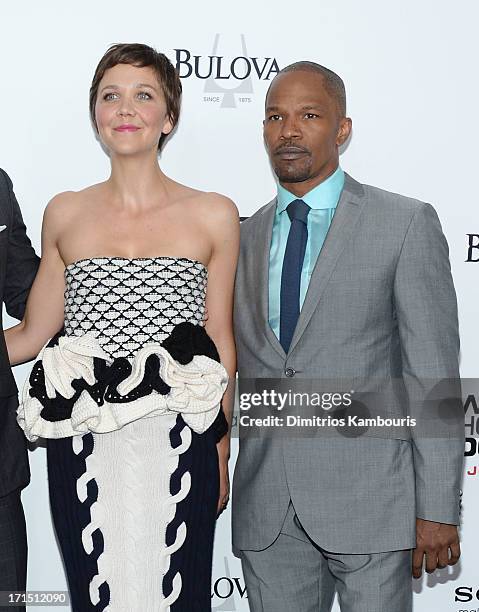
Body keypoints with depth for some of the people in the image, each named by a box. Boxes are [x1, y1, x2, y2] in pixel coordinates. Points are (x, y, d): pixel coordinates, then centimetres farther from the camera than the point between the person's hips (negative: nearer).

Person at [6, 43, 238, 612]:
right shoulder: (64, 213, 7)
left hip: (176, 447, -1)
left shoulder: (212, 216, 3)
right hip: (82, 451, 1)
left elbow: (220, 343, 7)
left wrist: (220, 455, 9)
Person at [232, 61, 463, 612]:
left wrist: (437, 509, -9)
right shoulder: (244, 236, 11)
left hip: (369, 498, -3)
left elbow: (433, 374, -6)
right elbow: (234, 364, 13)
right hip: (266, 506, 4)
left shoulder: (406, 223, -3)